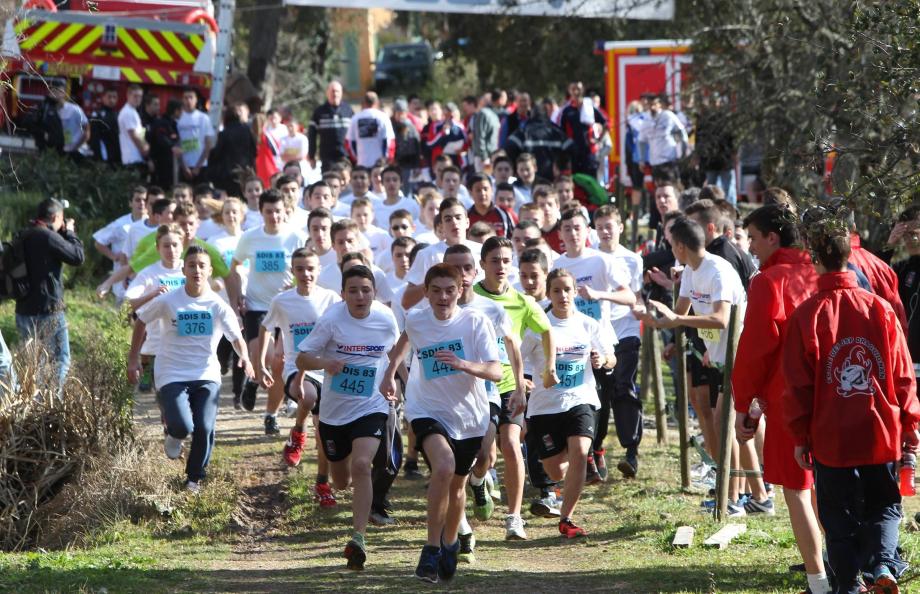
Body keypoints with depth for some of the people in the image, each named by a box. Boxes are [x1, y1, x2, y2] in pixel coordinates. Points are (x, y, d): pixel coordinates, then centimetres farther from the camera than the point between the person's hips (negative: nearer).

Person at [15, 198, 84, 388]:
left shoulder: (23, 237, 9)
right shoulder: (49, 237, -17)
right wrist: (69, 233, 3)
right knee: (59, 360, 0)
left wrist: (63, 233, 14)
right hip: (48, 311, -8)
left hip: (24, 310, 8)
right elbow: (77, 257, -11)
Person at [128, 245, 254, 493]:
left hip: (207, 376, 2)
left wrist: (244, 357, -25)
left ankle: (195, 477, 19)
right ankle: (174, 435, 20)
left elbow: (236, 336, -4)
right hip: (173, 376, -2)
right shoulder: (167, 301, -6)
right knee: (182, 426, -21)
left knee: (204, 429, -9)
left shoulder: (218, 305, -4)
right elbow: (141, 322, 8)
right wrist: (134, 359, 8)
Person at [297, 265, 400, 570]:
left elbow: (397, 351, 15)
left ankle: (358, 537, -27)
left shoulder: (386, 319, -8)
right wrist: (324, 363, -32)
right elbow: (301, 360, -13)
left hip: (371, 408, -1)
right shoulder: (332, 320, -13)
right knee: (341, 482, 16)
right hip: (334, 409, 1)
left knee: (361, 464, -26)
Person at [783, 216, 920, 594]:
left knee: (839, 516, 10)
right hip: (881, 434, 1)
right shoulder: (880, 309, -3)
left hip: (830, 437, -1)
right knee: (884, 506, 14)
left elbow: (798, 383, -5)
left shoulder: (807, 315, -9)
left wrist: (800, 436, 5)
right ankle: (883, 563, -9)